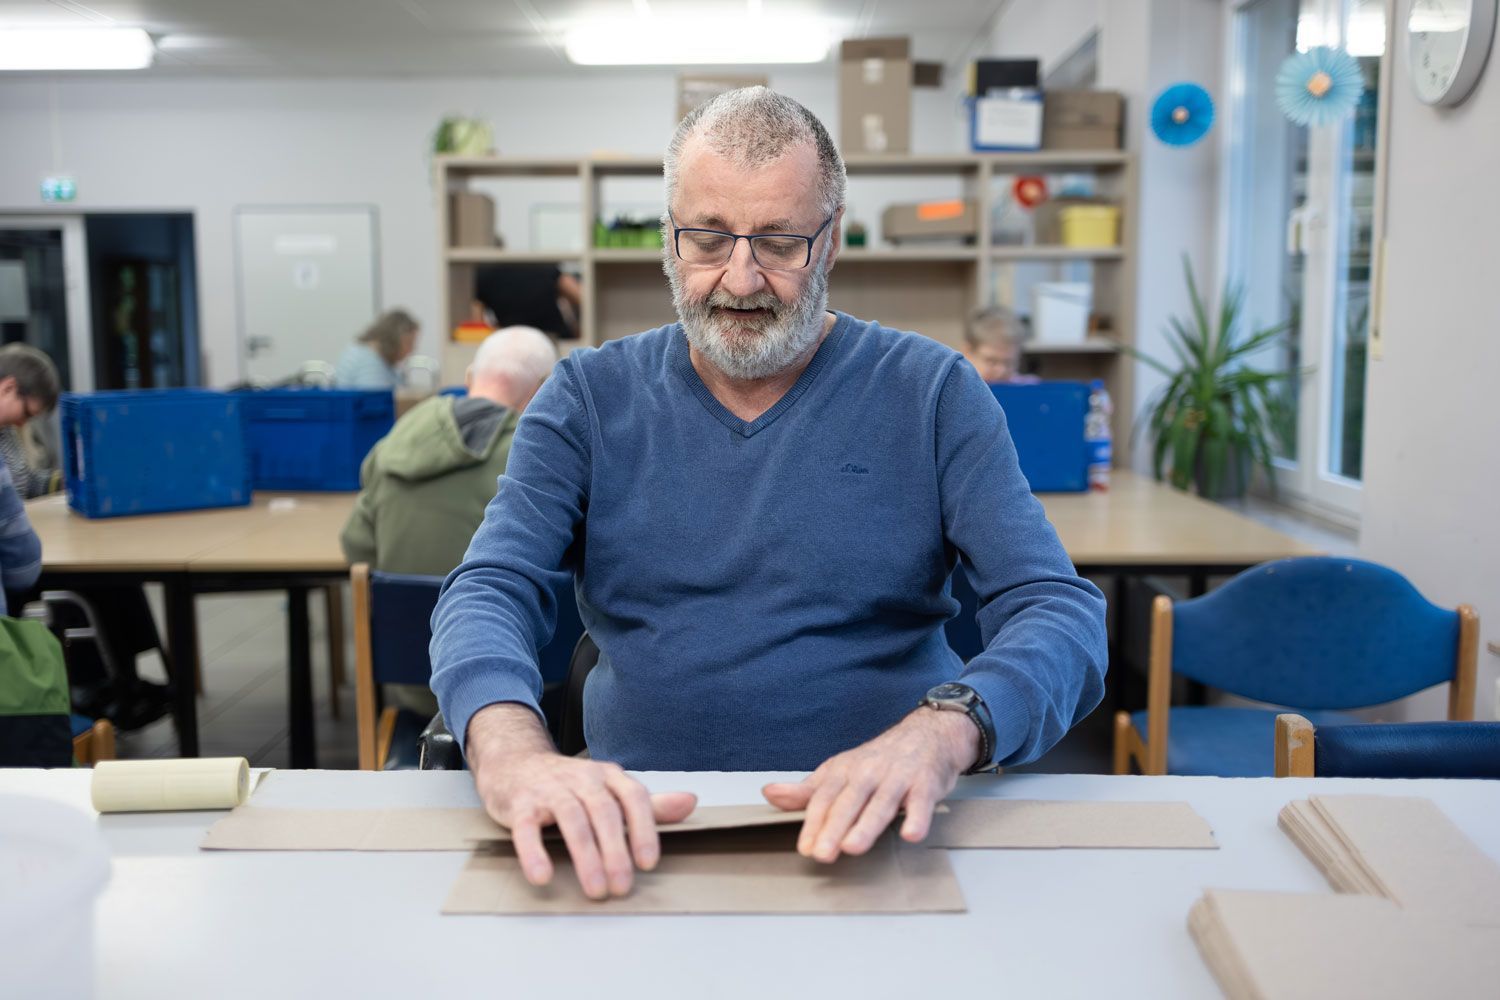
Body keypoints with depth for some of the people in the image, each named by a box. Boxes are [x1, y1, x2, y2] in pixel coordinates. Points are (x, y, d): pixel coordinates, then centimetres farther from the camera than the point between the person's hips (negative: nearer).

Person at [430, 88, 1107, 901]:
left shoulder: (932, 393, 2)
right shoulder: (590, 397, 7)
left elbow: (1063, 613, -6)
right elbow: (489, 591, -5)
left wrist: (941, 732, -29)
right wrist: (511, 751, -28)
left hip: (869, 836, 0)